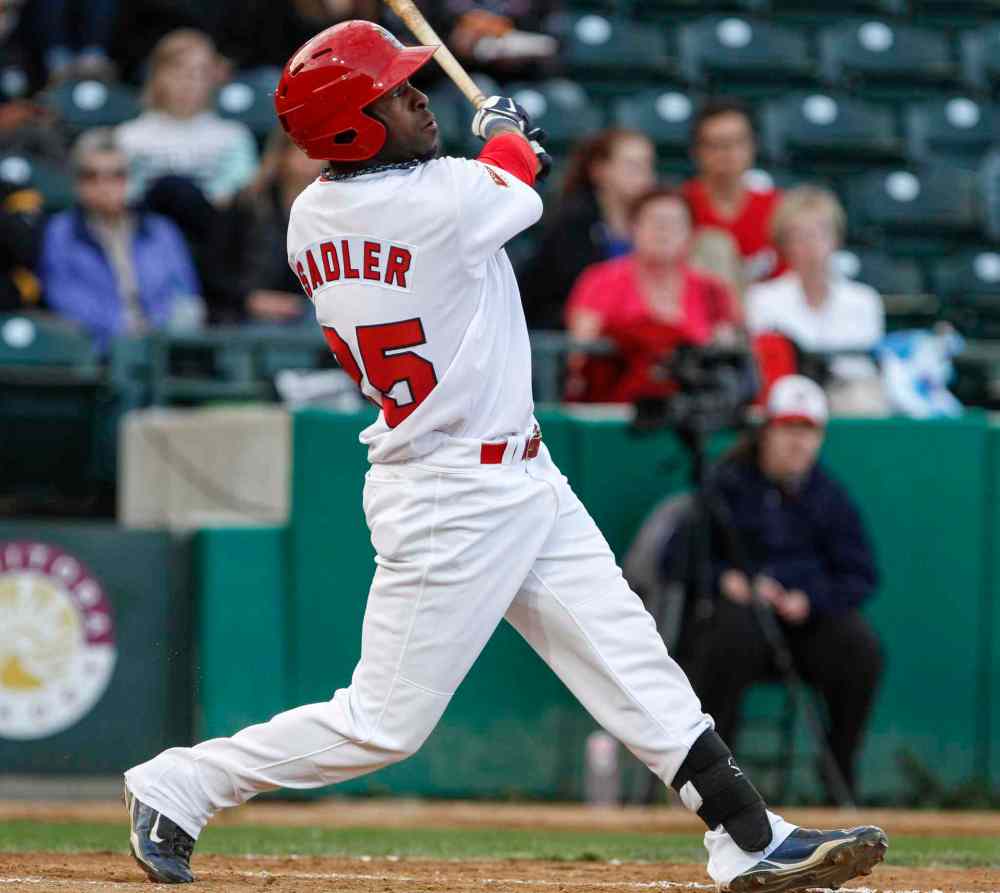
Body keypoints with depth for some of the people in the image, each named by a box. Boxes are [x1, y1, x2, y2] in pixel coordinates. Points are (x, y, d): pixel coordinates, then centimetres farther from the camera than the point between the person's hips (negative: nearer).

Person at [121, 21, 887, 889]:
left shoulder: (311, 217, 1)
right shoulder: (445, 198, -23)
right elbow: (516, 185, 0)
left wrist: (501, 150, 19)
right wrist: (506, 133, 22)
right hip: (451, 503, -9)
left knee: (631, 655, 6)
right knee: (385, 722, 0)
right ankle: (175, 789, 13)